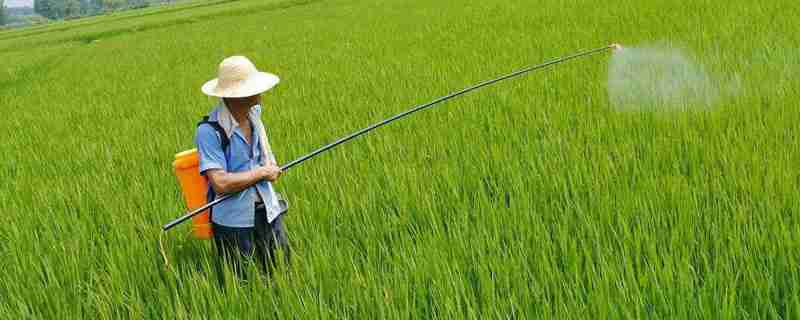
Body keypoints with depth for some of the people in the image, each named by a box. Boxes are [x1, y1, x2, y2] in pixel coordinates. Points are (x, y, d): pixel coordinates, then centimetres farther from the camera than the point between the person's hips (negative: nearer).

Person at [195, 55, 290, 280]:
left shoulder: (254, 113, 3)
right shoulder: (209, 130, -20)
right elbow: (220, 183, -25)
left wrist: (269, 164, 2)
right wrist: (262, 172, -15)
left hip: (268, 213, 6)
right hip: (233, 223, -6)